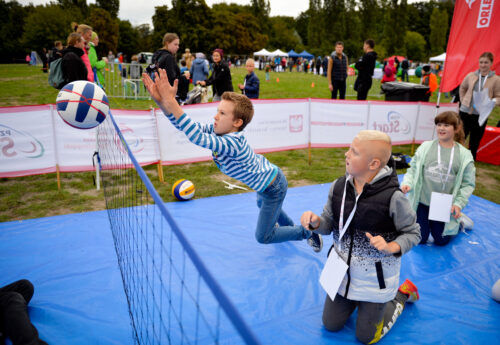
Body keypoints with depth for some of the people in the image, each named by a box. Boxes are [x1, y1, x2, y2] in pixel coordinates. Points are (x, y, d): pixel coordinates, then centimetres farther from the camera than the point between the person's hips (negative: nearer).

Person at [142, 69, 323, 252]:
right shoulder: (218, 132, -15)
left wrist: (170, 101, -57)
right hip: (267, 176, 9)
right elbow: (190, 128, -20)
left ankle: (306, 232, 25)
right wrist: (161, 100, -32)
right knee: (261, 205, 39)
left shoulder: (233, 143, -40)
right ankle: (289, 226, 65)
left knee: (263, 237, 6)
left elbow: (198, 137, -54)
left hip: (273, 188, -9)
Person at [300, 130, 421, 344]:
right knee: (331, 325, 17)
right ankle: (354, 299, 42)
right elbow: (329, 224, -1)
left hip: (375, 278, -4)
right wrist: (315, 222, -22)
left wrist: (391, 247, -28)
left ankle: (402, 294, 33)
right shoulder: (338, 187, -13)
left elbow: (413, 233, -10)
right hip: (342, 271, 4)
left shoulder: (393, 197, -25)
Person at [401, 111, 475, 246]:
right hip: (422, 201, 1)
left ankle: (456, 221, 41)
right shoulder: (425, 147, -3)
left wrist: (459, 203, -12)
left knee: (441, 241, 11)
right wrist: (407, 183, -18)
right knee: (420, 239, 6)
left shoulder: (464, 155, -3)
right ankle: (424, 222, 38)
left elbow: (468, 183, -2)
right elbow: (413, 169, 1)